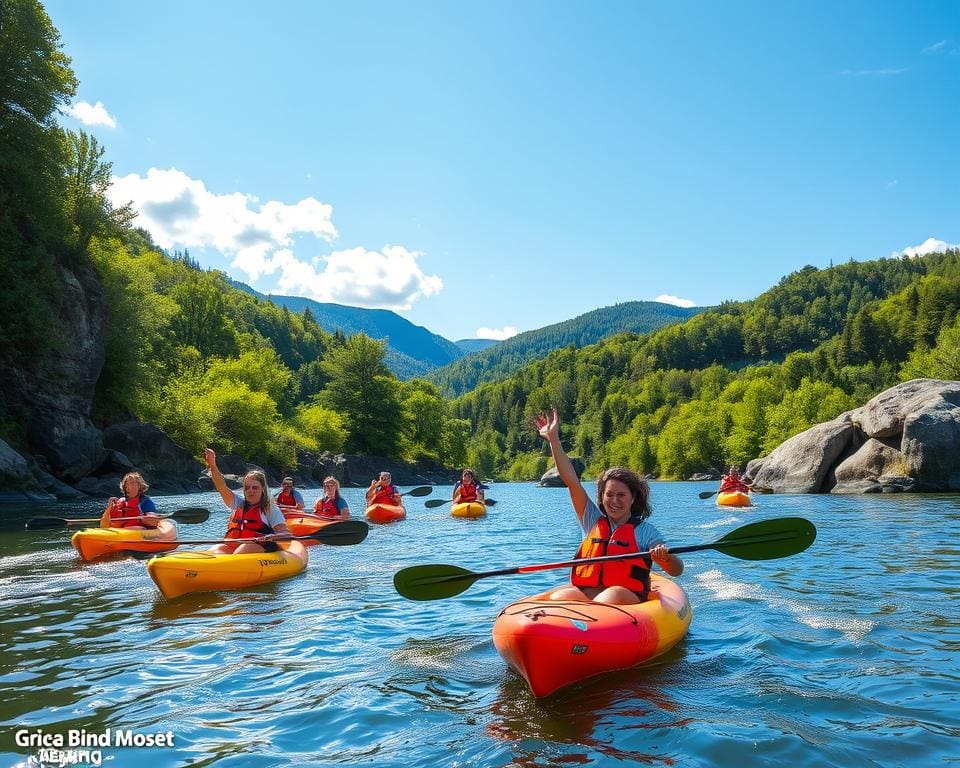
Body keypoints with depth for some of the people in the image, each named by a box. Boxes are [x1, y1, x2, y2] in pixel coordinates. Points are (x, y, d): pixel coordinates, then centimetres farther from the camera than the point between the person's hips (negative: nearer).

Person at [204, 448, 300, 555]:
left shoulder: (271, 509, 10)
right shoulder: (238, 504, 23)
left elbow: (285, 532, -1)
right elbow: (222, 488, 10)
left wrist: (272, 537, -24)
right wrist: (212, 465, -5)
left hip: (260, 548, -4)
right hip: (232, 545, 4)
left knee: (243, 550, -35)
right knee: (214, 550, -27)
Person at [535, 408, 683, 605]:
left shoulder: (644, 531, 9)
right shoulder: (593, 520, 18)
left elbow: (677, 571, 1)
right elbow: (572, 481, 14)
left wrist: (666, 558, -23)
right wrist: (553, 439, 11)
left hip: (627, 599, -3)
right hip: (583, 593, 3)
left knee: (611, 597, -38)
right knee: (556, 598, -29)